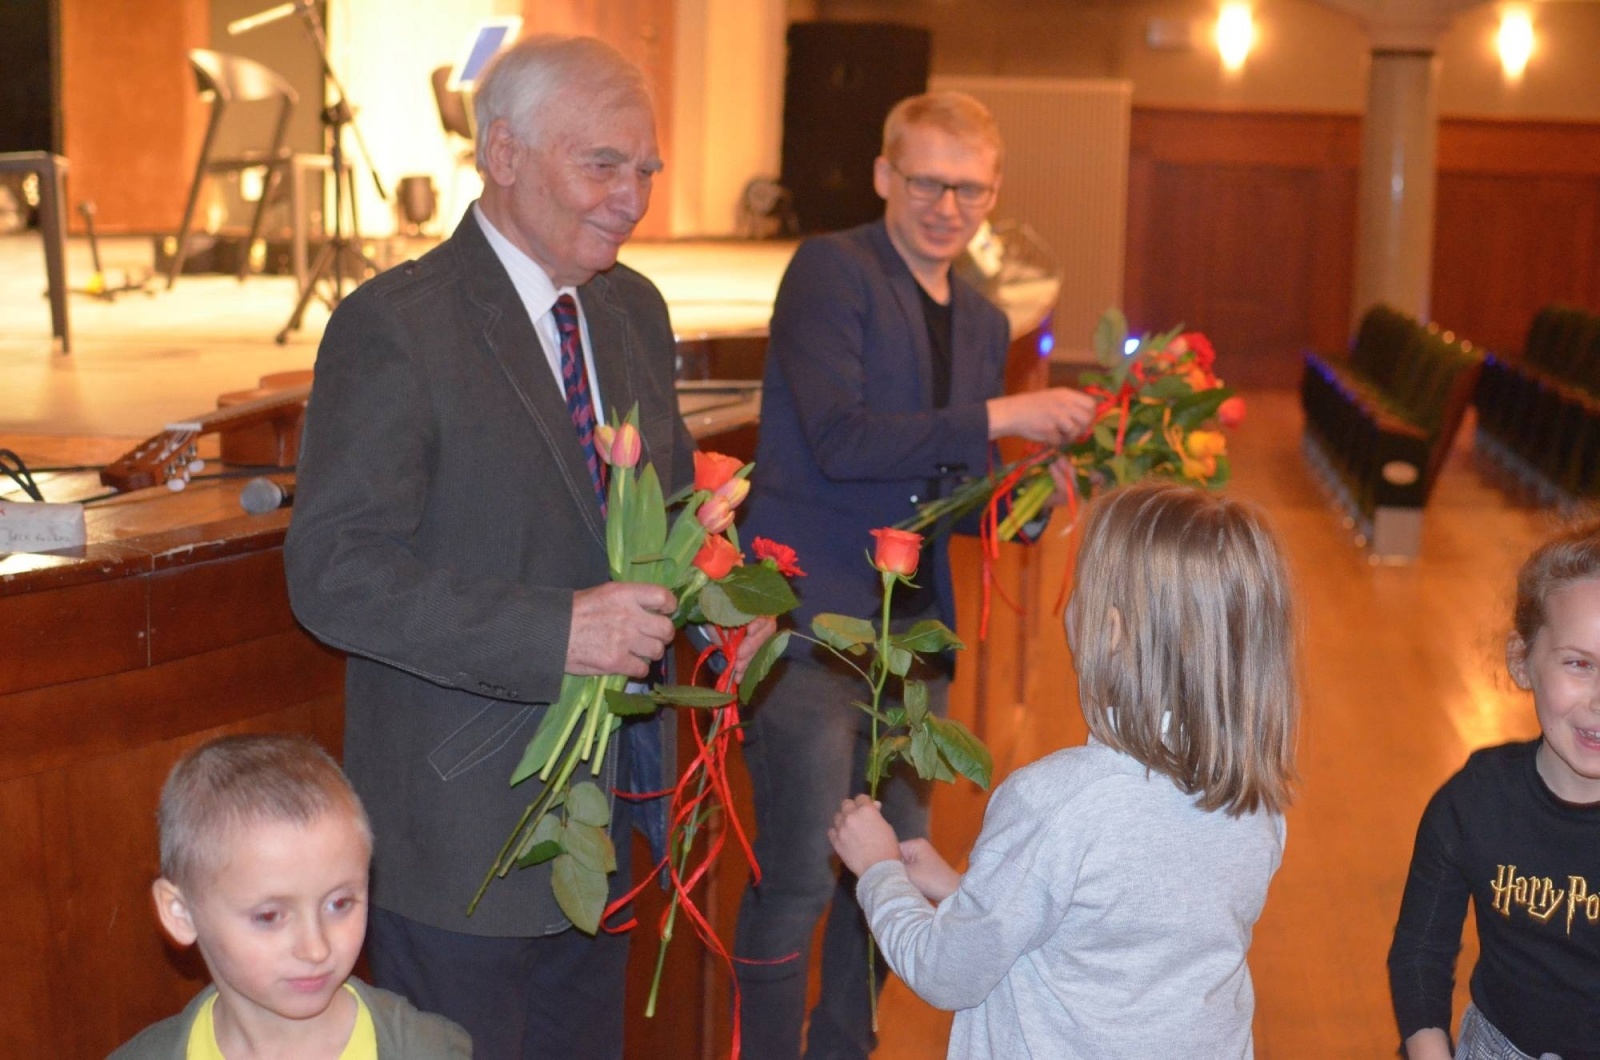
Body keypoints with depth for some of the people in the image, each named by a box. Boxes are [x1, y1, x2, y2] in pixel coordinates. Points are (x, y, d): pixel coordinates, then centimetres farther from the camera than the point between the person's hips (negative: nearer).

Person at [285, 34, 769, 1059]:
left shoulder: (636, 310, 8)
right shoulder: (393, 328, -17)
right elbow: (333, 571, -23)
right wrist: (553, 632, -30)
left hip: (603, 808, 7)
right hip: (463, 814, -7)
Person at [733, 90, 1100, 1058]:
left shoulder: (984, 323, 15)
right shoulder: (831, 271, -8)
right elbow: (837, 438, -19)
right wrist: (996, 417, -21)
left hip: (913, 624, 7)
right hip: (812, 614, -7)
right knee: (802, 875, -6)